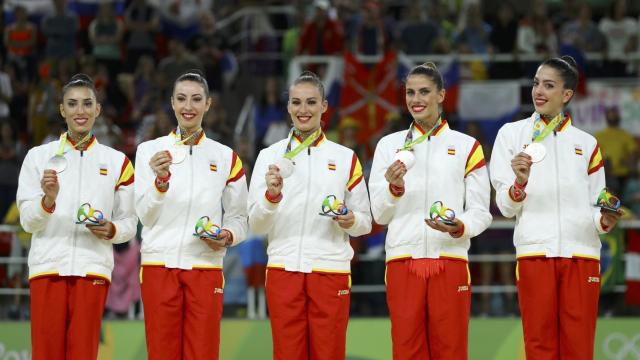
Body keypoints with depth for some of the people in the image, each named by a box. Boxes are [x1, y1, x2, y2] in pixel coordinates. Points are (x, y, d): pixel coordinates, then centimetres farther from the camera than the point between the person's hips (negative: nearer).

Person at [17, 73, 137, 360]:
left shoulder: (117, 162, 11)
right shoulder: (38, 157, 9)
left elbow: (129, 224, 13)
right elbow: (27, 221, 4)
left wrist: (111, 230, -9)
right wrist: (48, 200, -16)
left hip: (92, 268, 0)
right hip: (47, 267, 0)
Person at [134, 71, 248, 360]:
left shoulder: (225, 157, 8)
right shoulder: (150, 151, 5)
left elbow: (239, 218, 13)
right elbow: (145, 215, -2)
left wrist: (228, 236, -9)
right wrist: (161, 180, -20)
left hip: (206, 268, 1)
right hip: (159, 267, 0)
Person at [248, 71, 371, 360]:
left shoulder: (345, 158, 8)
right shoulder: (270, 156, 7)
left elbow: (365, 222, 12)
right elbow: (256, 225, 1)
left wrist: (351, 221, -10)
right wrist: (272, 195, -17)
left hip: (331, 271, 0)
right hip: (283, 270, 0)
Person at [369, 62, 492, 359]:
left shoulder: (467, 147, 9)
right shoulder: (388, 145, 13)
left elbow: (481, 212, 6)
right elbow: (379, 215, 9)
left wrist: (460, 228, -15)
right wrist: (395, 188, -12)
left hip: (450, 261, -1)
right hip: (402, 261, 1)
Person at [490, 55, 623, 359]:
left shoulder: (586, 143, 13)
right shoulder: (512, 134, 8)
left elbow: (595, 209, 15)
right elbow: (505, 206, 2)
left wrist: (605, 220, -7)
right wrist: (519, 183, -18)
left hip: (581, 254, 1)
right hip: (534, 253, -1)